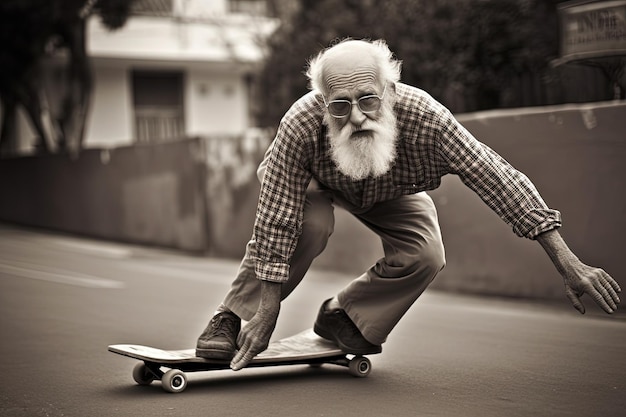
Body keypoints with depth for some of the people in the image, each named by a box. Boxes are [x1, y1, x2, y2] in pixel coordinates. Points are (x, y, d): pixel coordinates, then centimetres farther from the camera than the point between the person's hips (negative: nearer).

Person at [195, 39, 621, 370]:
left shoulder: (423, 116, -41)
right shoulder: (300, 127, -43)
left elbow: (498, 178, -38)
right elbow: (276, 223, -36)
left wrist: (569, 265, -40)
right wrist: (268, 311, -33)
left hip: (388, 192, 2)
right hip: (316, 181, -2)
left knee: (425, 255, -21)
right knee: (306, 226, -34)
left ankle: (341, 317, 3)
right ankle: (231, 318, -13)